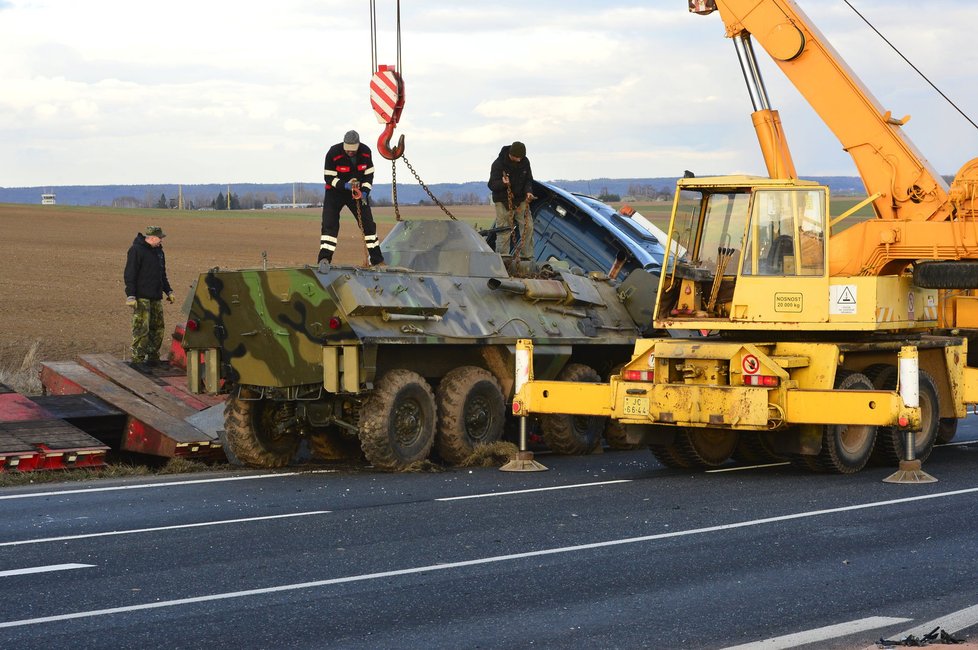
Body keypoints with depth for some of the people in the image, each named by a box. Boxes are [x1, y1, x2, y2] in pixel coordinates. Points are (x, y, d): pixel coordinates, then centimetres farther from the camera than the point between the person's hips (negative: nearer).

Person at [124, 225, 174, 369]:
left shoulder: (158, 251, 16)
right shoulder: (136, 250, -10)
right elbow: (129, 275, -14)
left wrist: (168, 291, 22)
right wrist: (130, 295, -19)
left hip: (156, 297, 8)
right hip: (141, 297, -8)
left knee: (157, 328, 10)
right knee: (141, 329, -11)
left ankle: (153, 357, 19)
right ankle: (138, 360, -9)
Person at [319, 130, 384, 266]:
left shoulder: (365, 152, -11)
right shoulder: (333, 153, -23)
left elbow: (369, 174, -1)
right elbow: (329, 178, -17)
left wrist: (365, 192, -16)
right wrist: (345, 185, -32)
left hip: (357, 192, 3)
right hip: (335, 191, -3)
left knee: (367, 223, 4)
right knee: (329, 224, -17)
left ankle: (377, 259, 13)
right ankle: (324, 258, -19)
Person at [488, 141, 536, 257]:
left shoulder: (525, 162, -2)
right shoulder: (498, 164, -17)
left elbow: (528, 180, 9)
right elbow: (492, 185, -16)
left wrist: (528, 191, -12)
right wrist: (502, 183, -38)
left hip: (521, 199, 5)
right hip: (503, 201, -5)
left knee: (528, 227, 2)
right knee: (503, 231, -6)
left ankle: (527, 256, 10)